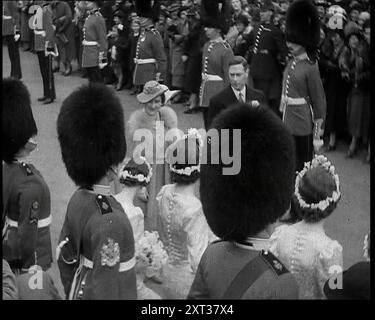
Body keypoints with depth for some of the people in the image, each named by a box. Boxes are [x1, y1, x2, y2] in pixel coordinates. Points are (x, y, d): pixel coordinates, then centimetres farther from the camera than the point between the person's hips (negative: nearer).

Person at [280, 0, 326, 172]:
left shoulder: (310, 68, -15)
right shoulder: (292, 62, 6)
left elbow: (319, 103, -13)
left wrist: (317, 134, -13)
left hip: (303, 126, -7)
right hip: (287, 123, 7)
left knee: (304, 168, 5)